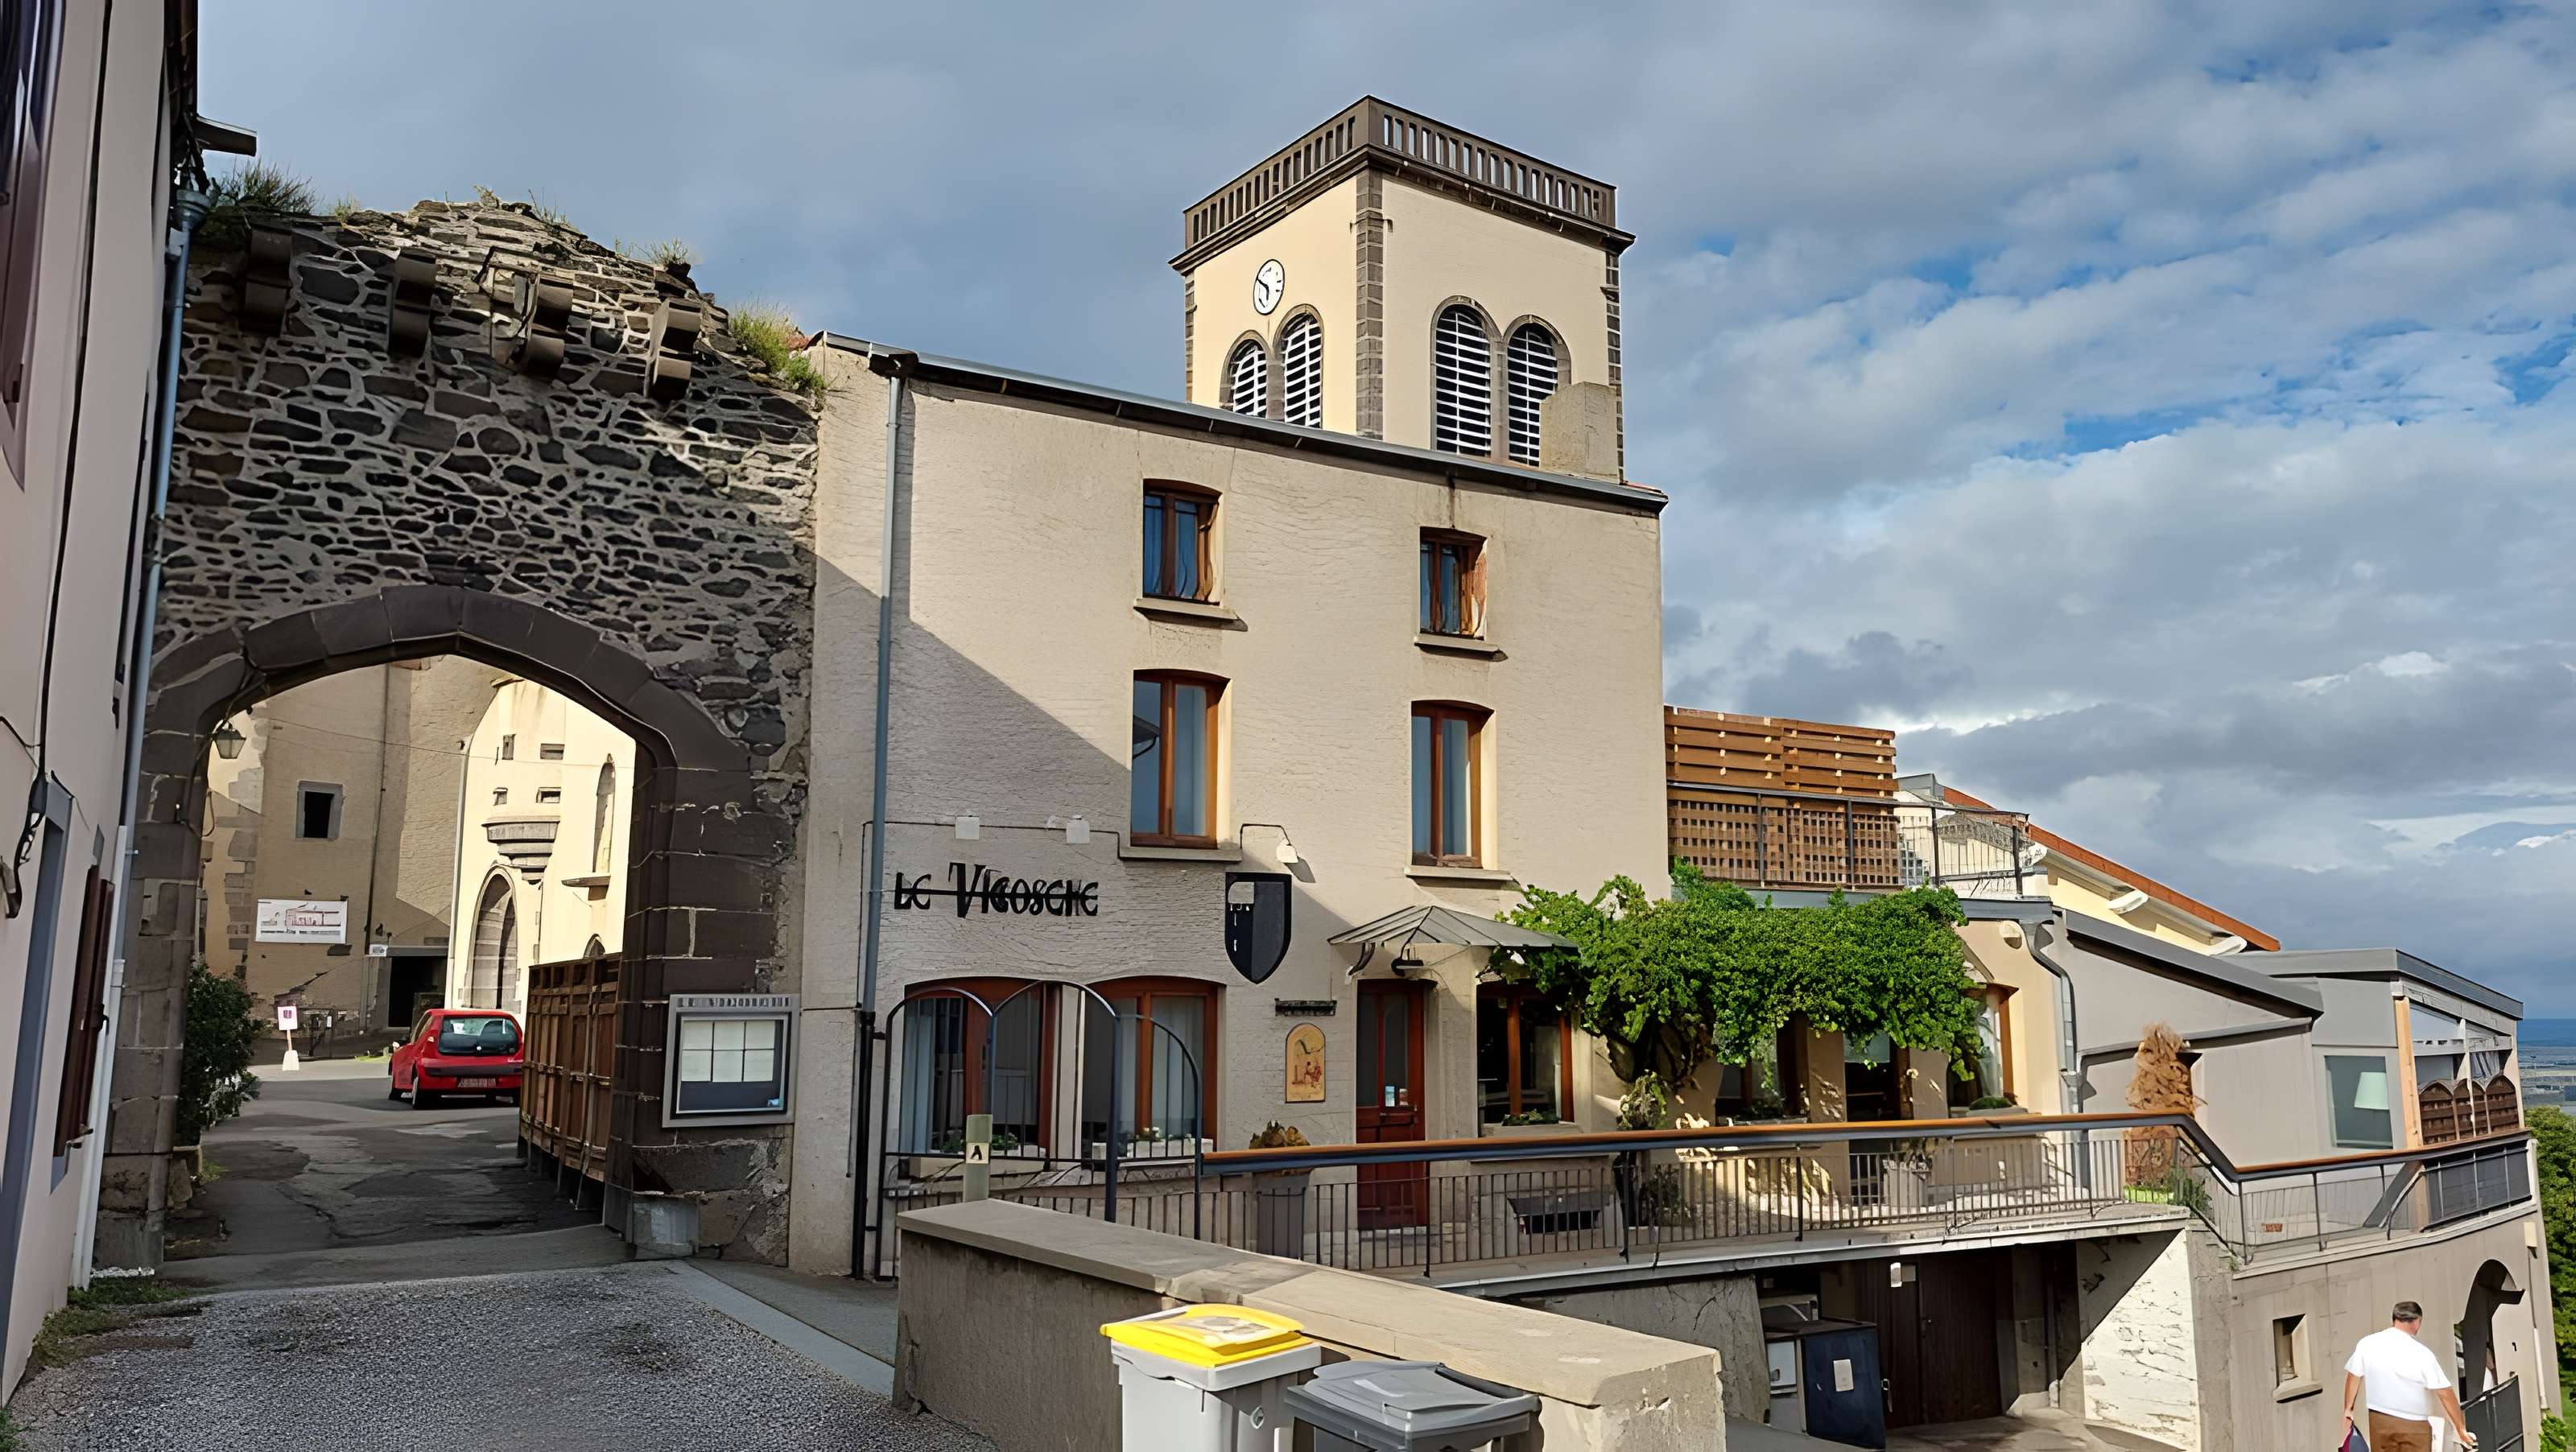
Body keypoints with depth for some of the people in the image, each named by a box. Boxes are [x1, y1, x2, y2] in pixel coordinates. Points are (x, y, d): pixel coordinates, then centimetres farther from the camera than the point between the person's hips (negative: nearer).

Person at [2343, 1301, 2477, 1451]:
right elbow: (2445, 1394, -11)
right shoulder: (2421, 1353, -14)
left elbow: (2353, 1377, 3)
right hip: (2413, 1425, -3)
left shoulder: (2367, 1344, -4)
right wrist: (2462, 1429, -2)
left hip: (2379, 1421, 3)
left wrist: (2348, 1412, 12)